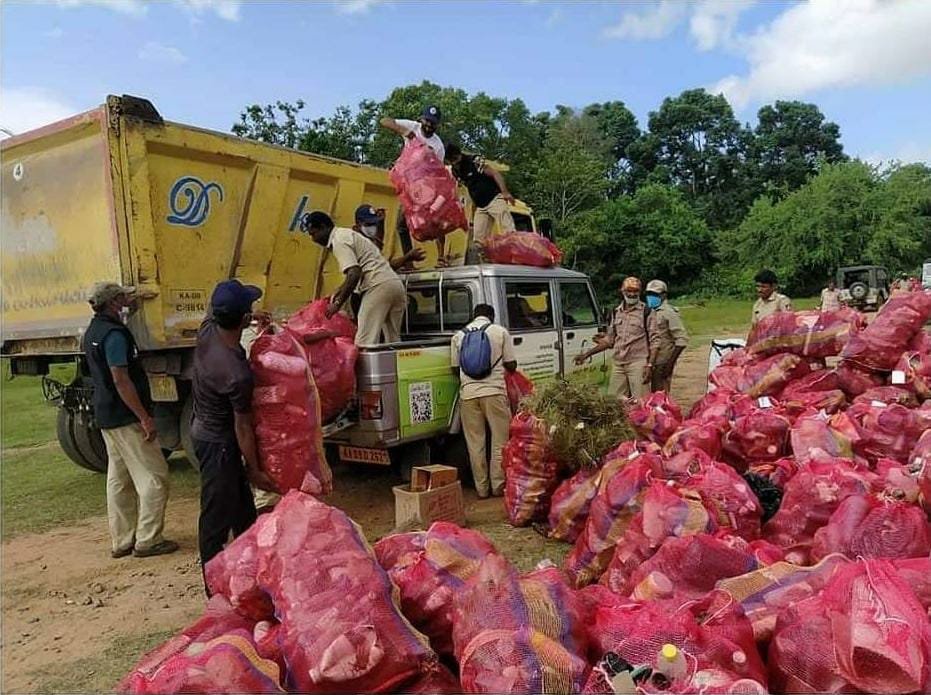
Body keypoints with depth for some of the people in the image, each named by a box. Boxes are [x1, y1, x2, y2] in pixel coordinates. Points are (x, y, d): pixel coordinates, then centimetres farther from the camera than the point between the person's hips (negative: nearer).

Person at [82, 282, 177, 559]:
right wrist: (145, 418, -23)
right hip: (126, 417, -10)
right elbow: (121, 380, -24)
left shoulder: (93, 331, 11)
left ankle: (121, 541, 22)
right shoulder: (114, 334, -19)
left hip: (105, 416, 10)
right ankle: (147, 541, 1)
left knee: (118, 479, 15)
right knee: (153, 476, -3)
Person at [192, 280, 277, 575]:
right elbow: (243, 427, -22)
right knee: (217, 517, 2)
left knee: (242, 505, 23)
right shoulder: (238, 374, -33)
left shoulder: (206, 331, -12)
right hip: (219, 442, -9)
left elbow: (214, 308, 14)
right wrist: (255, 469, -10)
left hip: (204, 427, 9)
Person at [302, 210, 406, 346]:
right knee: (393, 341, 12)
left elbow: (354, 275, -17)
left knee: (365, 342, -10)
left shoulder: (339, 241, -5)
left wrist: (338, 303, -11)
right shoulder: (345, 234, 25)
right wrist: (337, 293, 32)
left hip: (379, 287, -10)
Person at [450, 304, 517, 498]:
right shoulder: (500, 331, 3)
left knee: (475, 443, 8)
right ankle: (498, 485, 9)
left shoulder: (459, 335, 10)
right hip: (494, 391, -2)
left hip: (468, 393, 2)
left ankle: (482, 488, 12)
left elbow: (455, 366, 13)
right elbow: (511, 365, 3)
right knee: (500, 439, 8)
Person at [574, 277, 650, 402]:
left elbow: (652, 342, -4)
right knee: (619, 401, 6)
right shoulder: (617, 312, 14)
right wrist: (586, 354, 16)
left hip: (637, 363, -5)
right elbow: (609, 340, 20)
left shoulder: (646, 312, -2)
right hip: (618, 364, 5)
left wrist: (649, 366, -13)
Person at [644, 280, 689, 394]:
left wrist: (670, 362, -16)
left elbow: (682, 340, -16)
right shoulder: (652, 312, 14)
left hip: (663, 363, -8)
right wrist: (649, 363, 16)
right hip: (654, 361, 8)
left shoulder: (669, 312, -11)